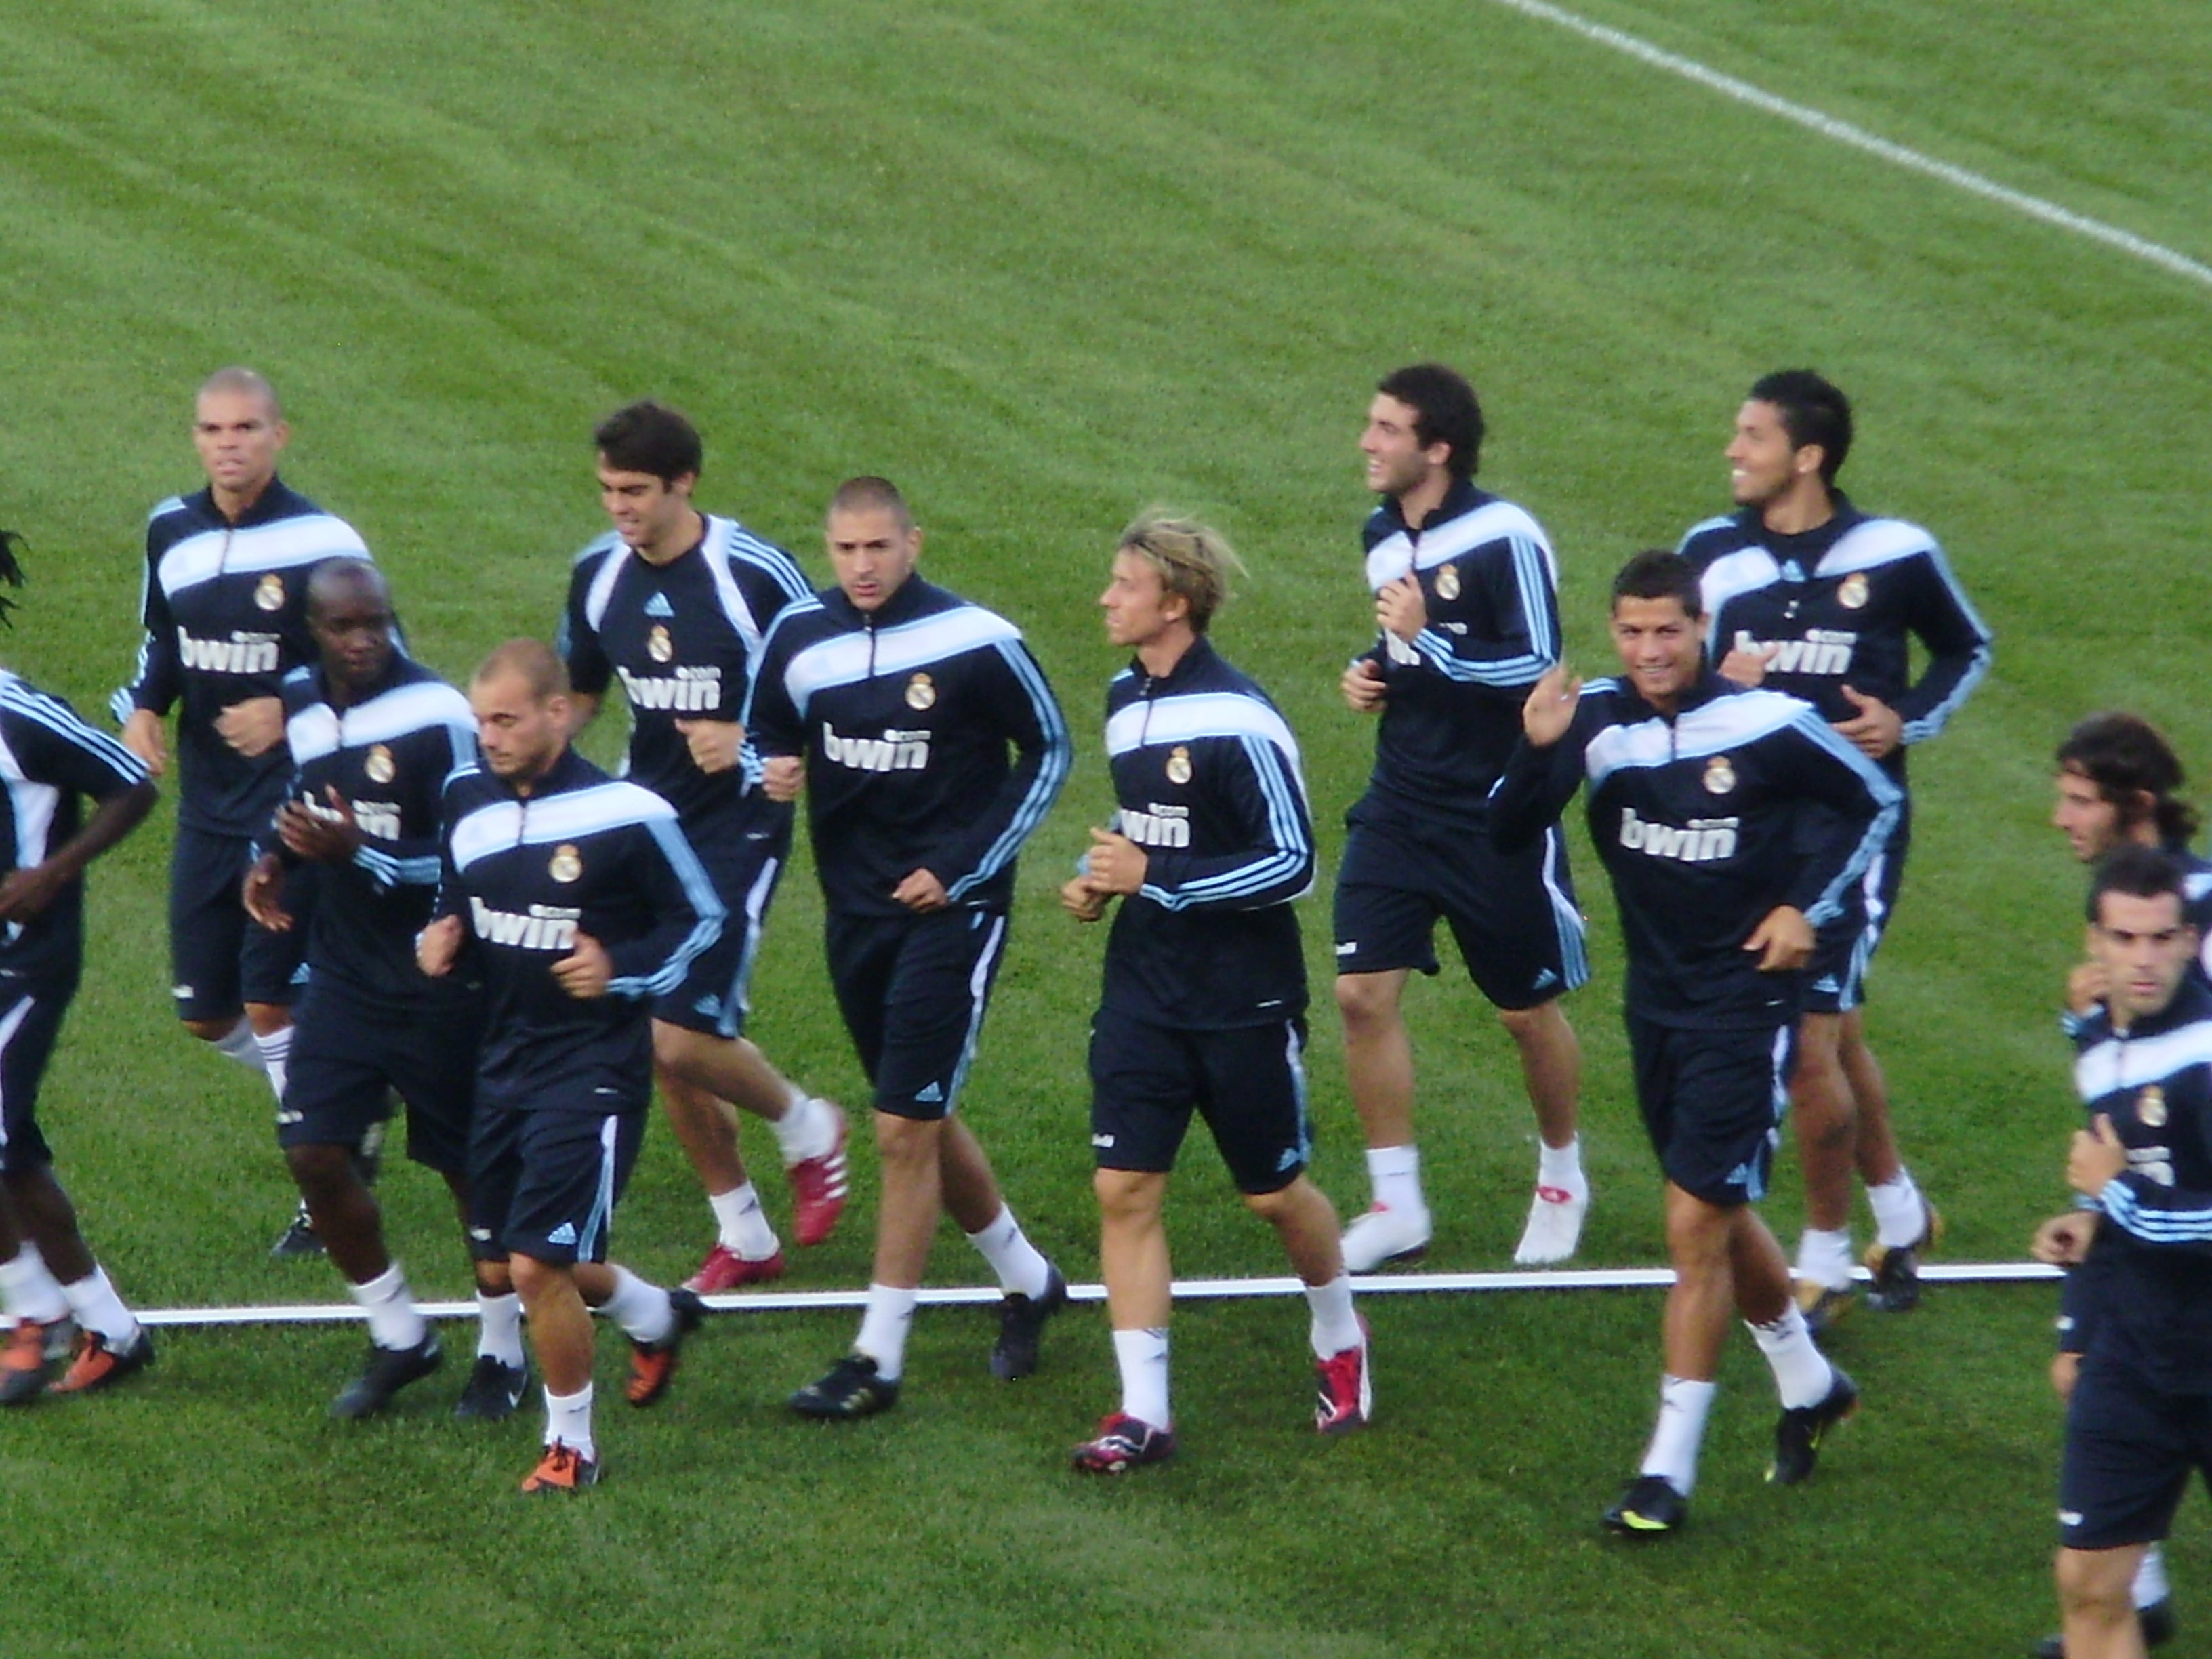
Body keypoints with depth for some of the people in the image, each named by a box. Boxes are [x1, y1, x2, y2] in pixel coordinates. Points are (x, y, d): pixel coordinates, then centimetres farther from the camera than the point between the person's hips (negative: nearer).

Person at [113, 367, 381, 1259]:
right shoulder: (171, 532, 4)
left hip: (295, 807, -6)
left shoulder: (321, 544, -14)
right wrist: (142, 706, -1)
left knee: (271, 1002, -8)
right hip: (207, 807, 6)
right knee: (205, 1013, 9)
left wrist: (290, 711, -24)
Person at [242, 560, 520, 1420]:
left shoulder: (436, 717, -18)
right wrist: (273, 856, 2)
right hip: (343, 976, 6)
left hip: (437, 986, -6)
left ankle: (501, 1351, 24)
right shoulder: (300, 704, 3)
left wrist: (361, 853, -31)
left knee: (471, 1168, 6)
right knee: (312, 1152, -3)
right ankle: (398, 1334, 16)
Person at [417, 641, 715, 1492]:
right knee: (506, 1265, 14)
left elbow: (701, 920, -4)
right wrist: (438, 943, -3)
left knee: (537, 1265, -13)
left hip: (593, 1066, -7)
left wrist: (624, 970, -19)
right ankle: (657, 1316, 43)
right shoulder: (469, 802, 3)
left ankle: (571, 1444, 9)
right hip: (504, 1060, 7)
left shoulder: (625, 816, -14)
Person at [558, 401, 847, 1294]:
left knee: (684, 1036, -15)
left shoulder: (756, 574, -16)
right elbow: (577, 694, 17)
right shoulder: (598, 575, 1)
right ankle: (742, 1236, 24)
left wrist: (748, 739, -26)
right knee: (660, 1047, 7)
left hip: (738, 822, -6)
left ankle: (804, 1128, 16)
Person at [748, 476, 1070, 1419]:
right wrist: (771, 773, -11)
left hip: (949, 911, -6)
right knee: (921, 1121, 16)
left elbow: (1048, 753, -3)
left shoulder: (975, 643, -13)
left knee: (904, 1132, -9)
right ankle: (1027, 1281, 38)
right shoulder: (800, 638, 0)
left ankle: (878, 1359, -3)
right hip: (854, 908, 6)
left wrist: (965, 867, -10)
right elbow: (765, 733, 15)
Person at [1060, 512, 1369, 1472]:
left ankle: (1340, 1343, 37)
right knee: (1124, 1189, -4)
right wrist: (1101, 879, 4)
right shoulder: (1126, 701, 8)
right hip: (1143, 991, 6)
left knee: (1274, 1193, 8)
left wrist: (1154, 878, -21)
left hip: (1244, 1002, -6)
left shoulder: (1238, 721, -17)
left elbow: (1291, 864, -18)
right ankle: (1143, 1411, -1)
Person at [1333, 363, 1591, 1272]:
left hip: (1497, 813, -6)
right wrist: (1372, 672, 4)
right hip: (1400, 806, 6)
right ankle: (1396, 1205, 4)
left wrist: (1428, 640, -24)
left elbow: (1538, 669, -20)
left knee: (1527, 1010, 8)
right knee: (1362, 992, -6)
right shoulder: (1382, 534, 8)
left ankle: (1562, 1176, 32)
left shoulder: (1505, 539, -16)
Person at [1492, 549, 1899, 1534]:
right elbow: (1509, 834, -15)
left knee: (1696, 1222, -9)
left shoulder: (1766, 728, -16)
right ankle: (1809, 1388, 43)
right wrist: (1538, 751, -32)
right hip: (1656, 998, 5)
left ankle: (1669, 1470, -4)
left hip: (1745, 997, -5)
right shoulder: (1595, 721, -8)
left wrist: (1805, 907, -9)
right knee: (1719, 1214, 19)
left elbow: (1874, 805, 1)